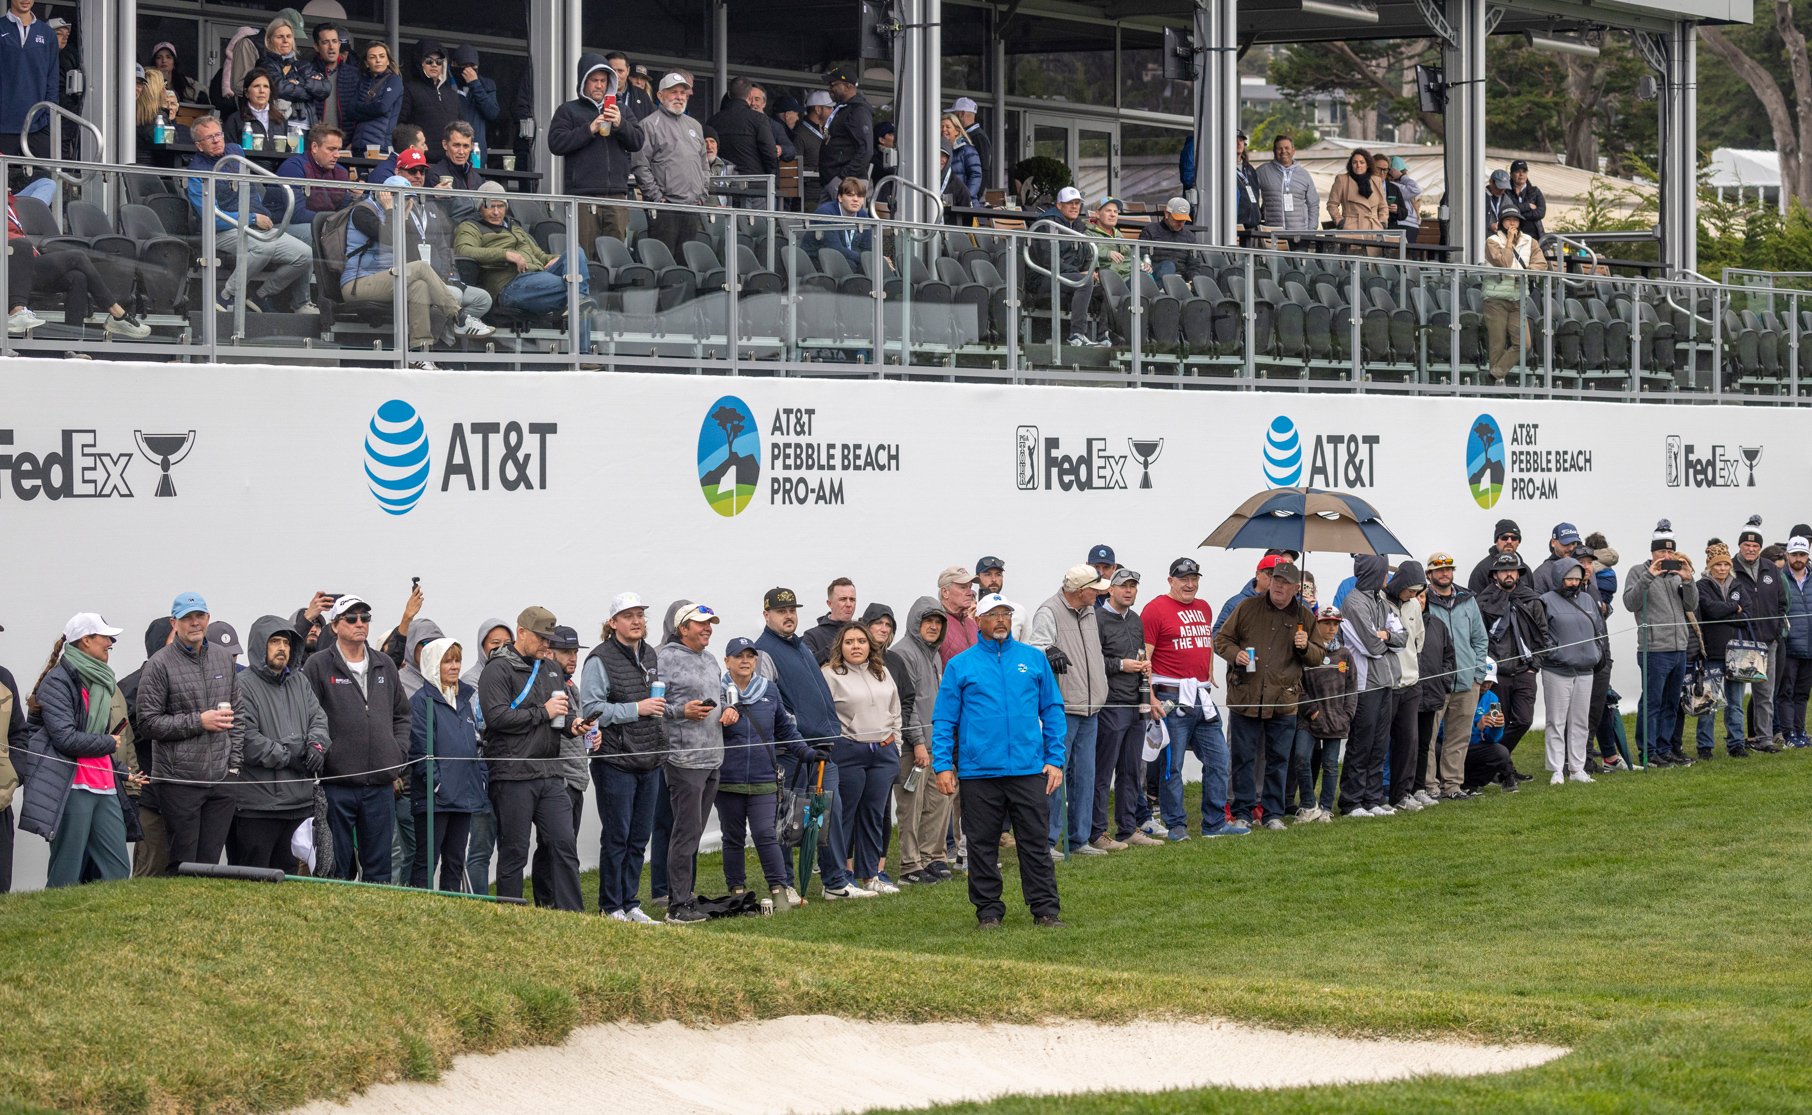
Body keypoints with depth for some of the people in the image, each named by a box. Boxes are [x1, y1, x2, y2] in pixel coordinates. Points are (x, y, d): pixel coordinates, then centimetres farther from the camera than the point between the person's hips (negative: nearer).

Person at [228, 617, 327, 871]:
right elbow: (244, 740, -16)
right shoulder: (243, 686, -8)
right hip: (258, 801, -7)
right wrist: (289, 757, -14)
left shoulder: (299, 682, 16)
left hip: (300, 802, 7)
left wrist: (317, 744, -9)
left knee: (288, 871, 14)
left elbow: (318, 717, 13)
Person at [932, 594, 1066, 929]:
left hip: (1029, 770, 1)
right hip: (978, 772, 0)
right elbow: (944, 720, 4)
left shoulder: (1034, 659, 9)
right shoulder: (960, 666, 5)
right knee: (982, 845, 5)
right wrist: (942, 764, -6)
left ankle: (1045, 908, 5)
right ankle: (988, 910, 13)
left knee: (1036, 840, 0)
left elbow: (1052, 710, 10)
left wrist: (1055, 759, 2)